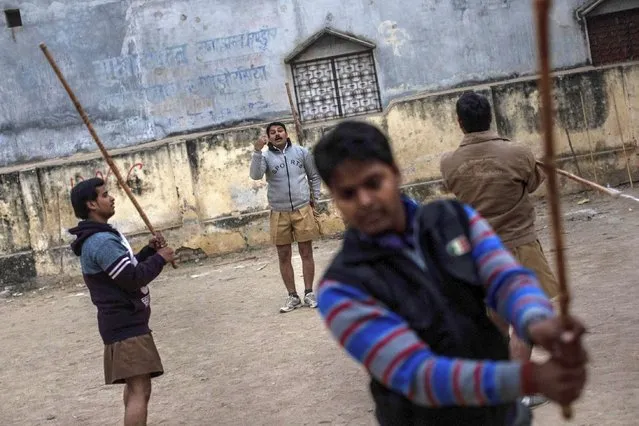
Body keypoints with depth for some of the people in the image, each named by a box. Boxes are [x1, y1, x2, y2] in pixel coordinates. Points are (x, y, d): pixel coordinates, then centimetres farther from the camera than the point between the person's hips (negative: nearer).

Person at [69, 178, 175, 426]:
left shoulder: (100, 237, 15)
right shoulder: (102, 241, -20)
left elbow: (126, 269, 20)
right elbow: (133, 279, -23)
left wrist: (150, 250, 7)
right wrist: (160, 259, -11)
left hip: (124, 322, 11)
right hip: (126, 324, -11)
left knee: (135, 386, 21)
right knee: (140, 390, -16)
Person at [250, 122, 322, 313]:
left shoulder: (301, 152, 4)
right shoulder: (266, 156, 0)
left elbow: (314, 176, 13)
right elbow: (255, 175, -19)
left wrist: (314, 198, 9)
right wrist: (257, 151, -28)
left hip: (302, 209, 0)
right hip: (279, 213, 0)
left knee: (306, 253, 3)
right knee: (284, 256, 4)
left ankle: (309, 293, 11)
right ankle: (293, 297, 12)